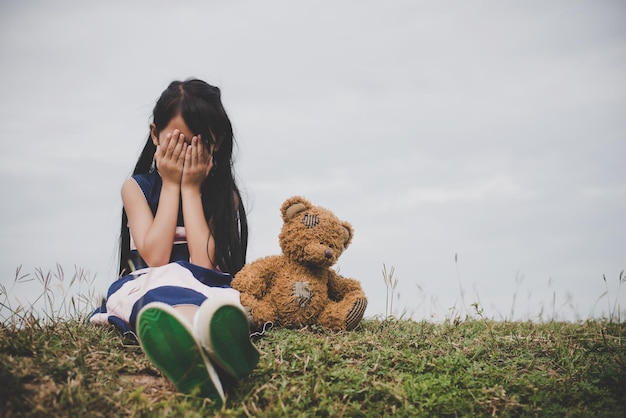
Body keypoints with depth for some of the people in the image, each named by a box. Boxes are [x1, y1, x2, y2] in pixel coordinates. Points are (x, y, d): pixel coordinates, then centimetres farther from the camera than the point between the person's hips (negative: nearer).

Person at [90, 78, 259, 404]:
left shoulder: (224, 193, 7)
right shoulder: (137, 187, 7)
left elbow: (206, 263, -9)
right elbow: (155, 258, -9)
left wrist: (191, 188, -5)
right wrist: (171, 184, -4)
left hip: (205, 288, 1)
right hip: (144, 287, 0)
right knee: (169, 280, -37)